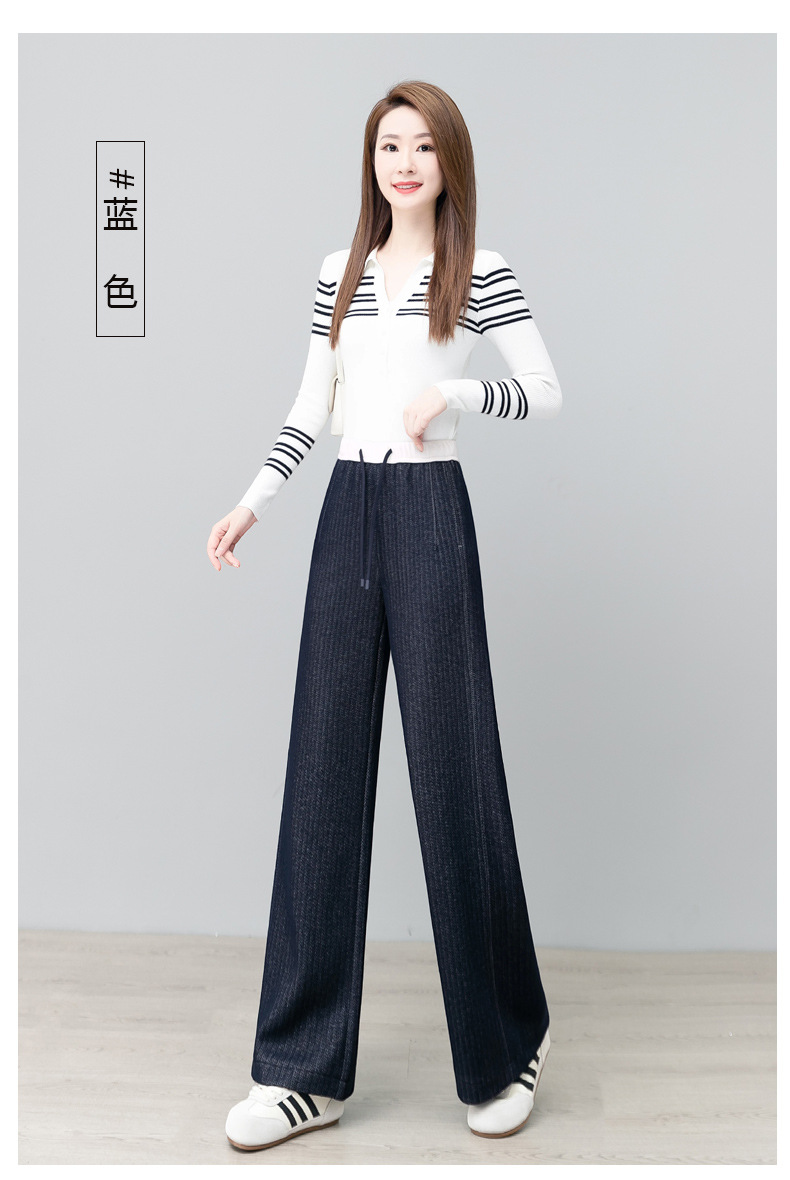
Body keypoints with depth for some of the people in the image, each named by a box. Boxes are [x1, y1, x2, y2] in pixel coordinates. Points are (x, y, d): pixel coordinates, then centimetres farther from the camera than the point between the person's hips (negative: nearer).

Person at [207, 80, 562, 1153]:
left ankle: (506, 1045, 20)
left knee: (452, 770, -1)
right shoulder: (341, 271, 15)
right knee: (324, 772, 2)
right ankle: (304, 1067, 10)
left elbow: (549, 395, 0)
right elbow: (310, 411, 16)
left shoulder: (480, 271, 1)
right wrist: (253, 501, 5)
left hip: (428, 512, -4)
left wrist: (455, 392, -17)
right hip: (346, 512, 5)